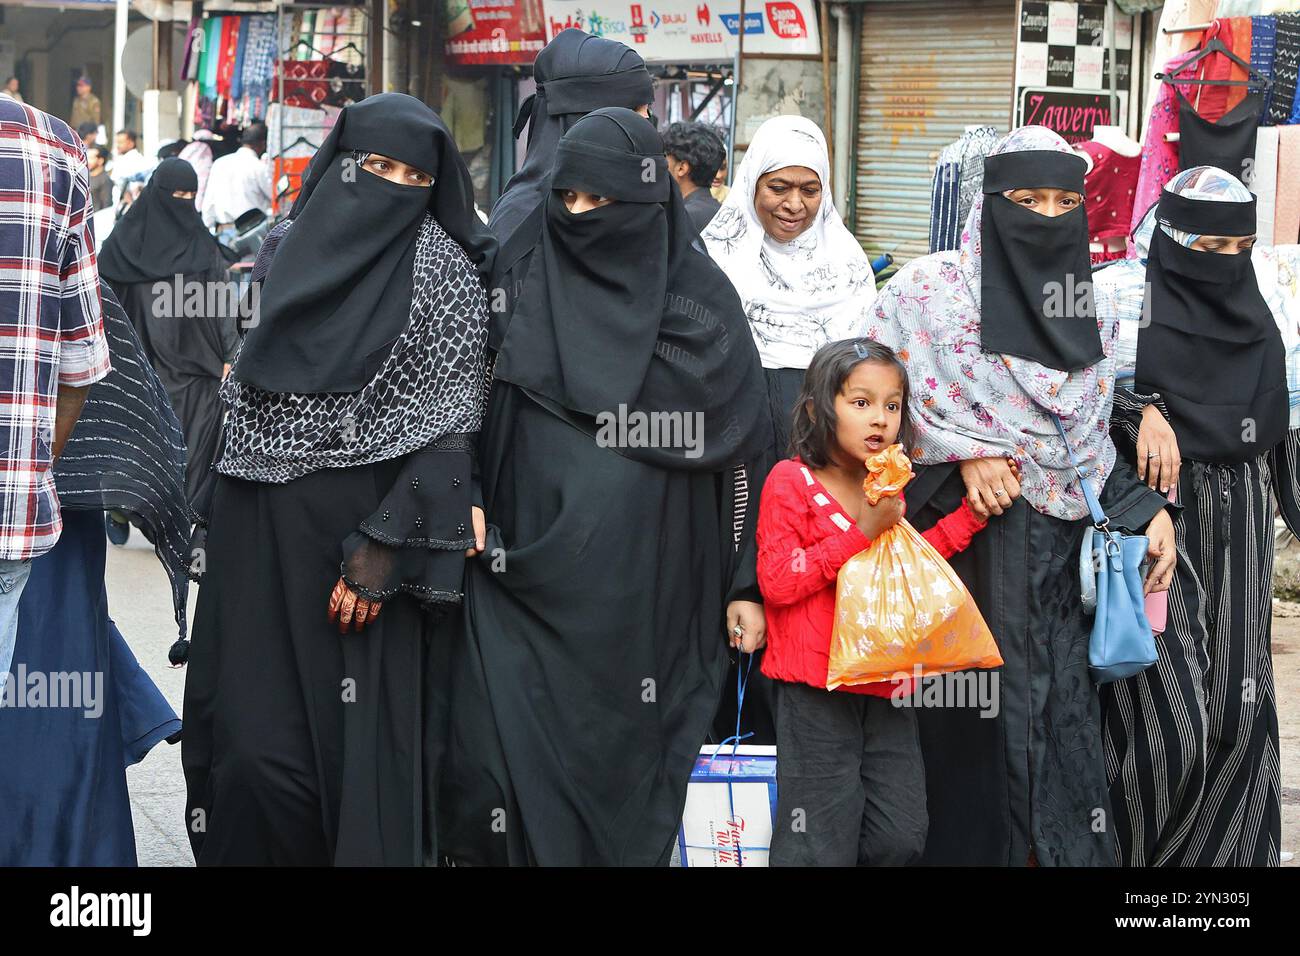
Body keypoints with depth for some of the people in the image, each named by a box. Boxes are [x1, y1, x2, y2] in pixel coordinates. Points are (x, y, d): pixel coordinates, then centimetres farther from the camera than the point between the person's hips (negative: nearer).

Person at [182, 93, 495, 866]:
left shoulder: (443, 270, -4)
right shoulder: (287, 248, 10)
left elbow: (450, 421, -9)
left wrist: (385, 548, -17)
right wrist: (207, 523, 11)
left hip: (361, 531, -4)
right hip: (256, 524, 4)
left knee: (353, 737, -2)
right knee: (252, 740, 1)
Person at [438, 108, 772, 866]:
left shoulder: (702, 305, 2)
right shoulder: (534, 291, 6)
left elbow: (742, 452, 3)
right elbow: (480, 419, 12)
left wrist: (747, 585, 1)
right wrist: (470, 506, -5)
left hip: (650, 590, -1)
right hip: (535, 577, 1)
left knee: (627, 766, 4)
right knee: (508, 770, -6)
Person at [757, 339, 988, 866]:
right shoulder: (791, 481, -7)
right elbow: (776, 581, -15)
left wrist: (970, 514, 17)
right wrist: (862, 533, -18)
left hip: (885, 688, 7)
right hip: (816, 689, -7)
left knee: (902, 837, 6)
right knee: (823, 844, -8)